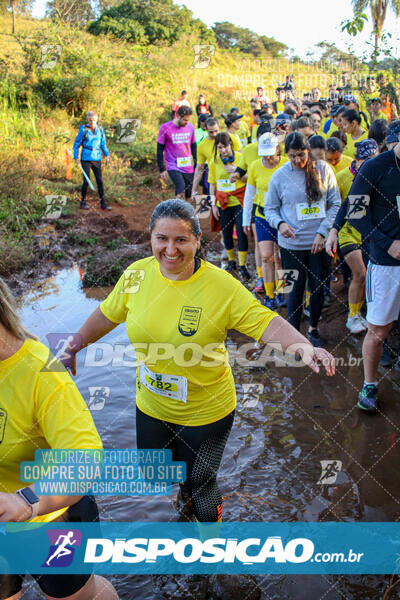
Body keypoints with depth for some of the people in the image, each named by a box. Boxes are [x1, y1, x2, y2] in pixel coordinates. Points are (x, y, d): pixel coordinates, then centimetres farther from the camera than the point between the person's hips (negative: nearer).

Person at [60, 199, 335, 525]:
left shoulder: (221, 285, -22)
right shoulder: (137, 273, -11)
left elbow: (265, 321, -24)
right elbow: (108, 315, 5)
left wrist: (305, 347, -39)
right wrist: (74, 346, 14)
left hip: (206, 411, -4)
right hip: (152, 407, 4)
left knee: (199, 484, 14)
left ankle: (212, 527, 48)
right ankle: (184, 485, 60)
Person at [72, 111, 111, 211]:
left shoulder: (100, 129, 5)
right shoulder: (83, 129, -6)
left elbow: (103, 143, 17)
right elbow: (76, 144, 0)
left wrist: (107, 155, 9)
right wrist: (76, 157, -3)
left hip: (97, 158, 4)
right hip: (86, 158, -4)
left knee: (100, 180, 1)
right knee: (86, 181, -4)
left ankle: (103, 204, 4)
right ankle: (83, 201, 15)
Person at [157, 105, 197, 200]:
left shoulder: (190, 127, 4)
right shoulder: (165, 128, -7)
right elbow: (160, 149, -2)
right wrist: (162, 169, -5)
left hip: (188, 168, 5)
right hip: (173, 167, -5)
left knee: (189, 195, 7)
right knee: (181, 192, -23)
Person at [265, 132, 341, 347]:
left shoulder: (323, 169, -1)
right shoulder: (279, 176, -3)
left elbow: (335, 204, 2)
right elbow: (270, 208, 5)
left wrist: (323, 232, -8)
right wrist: (280, 224, -15)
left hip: (319, 242, 1)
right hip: (292, 243, -1)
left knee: (318, 287, 10)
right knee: (296, 289, 5)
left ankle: (313, 328, 33)